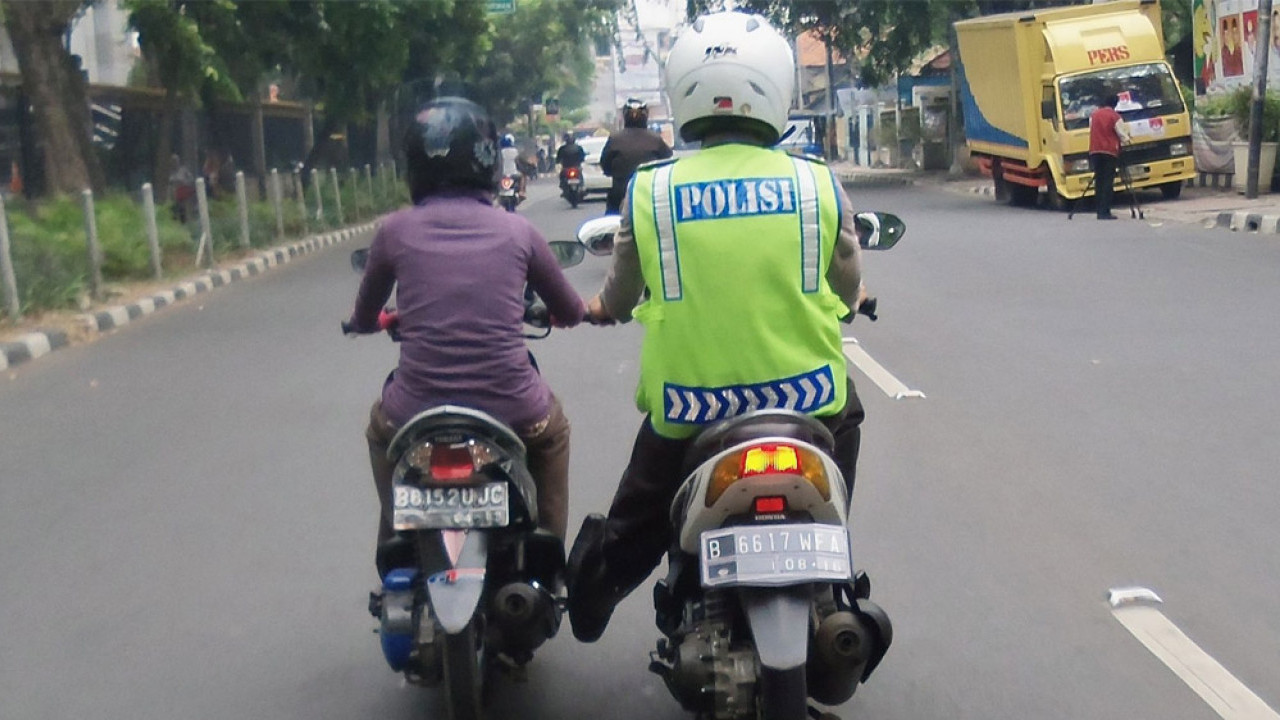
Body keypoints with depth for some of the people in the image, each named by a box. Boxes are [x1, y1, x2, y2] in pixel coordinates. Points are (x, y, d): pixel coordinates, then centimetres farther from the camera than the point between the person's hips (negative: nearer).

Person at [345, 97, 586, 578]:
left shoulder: (396, 230, 2)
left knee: (381, 426, 36)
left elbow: (363, 317, 18)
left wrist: (363, 321, 43)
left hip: (415, 418, 0)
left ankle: (393, 555, 43)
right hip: (514, 415, 0)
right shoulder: (517, 230, 2)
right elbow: (571, 313, 16)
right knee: (552, 427, 35)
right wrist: (541, 310, 40)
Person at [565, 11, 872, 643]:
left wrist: (598, 307, 34)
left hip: (686, 408, -1)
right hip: (805, 400, 1)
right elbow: (847, 293, 10)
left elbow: (620, 298, 10)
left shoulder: (648, 190, -5)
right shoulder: (818, 184, -5)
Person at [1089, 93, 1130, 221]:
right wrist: (1127, 139, 20)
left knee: (1099, 181, 9)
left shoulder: (1094, 115, 9)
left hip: (1094, 151, 5)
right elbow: (1123, 136, -1)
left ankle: (1099, 210, 7)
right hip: (1110, 151, -5)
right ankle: (1105, 211, -11)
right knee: (1108, 182, -5)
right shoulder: (1115, 117, -5)